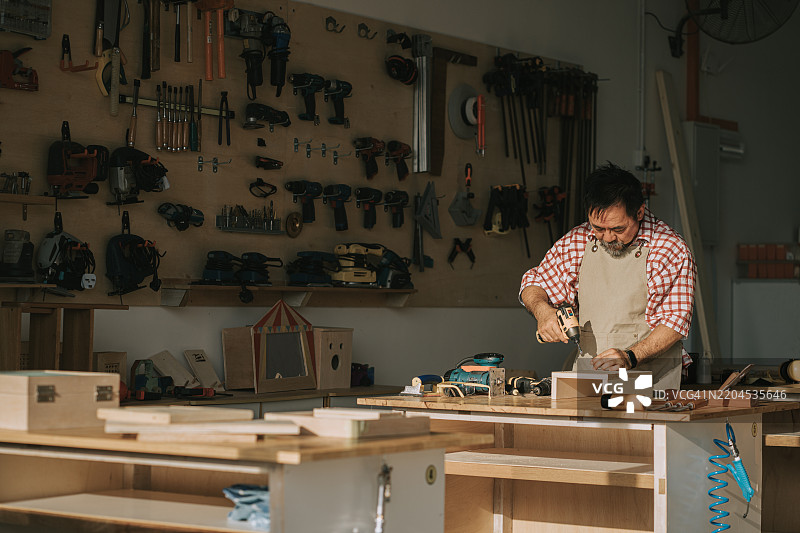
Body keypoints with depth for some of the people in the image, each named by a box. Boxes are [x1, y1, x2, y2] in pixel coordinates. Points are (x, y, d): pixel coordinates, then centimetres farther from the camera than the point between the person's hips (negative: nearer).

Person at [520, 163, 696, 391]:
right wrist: (542, 311, -6)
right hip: (587, 371, 3)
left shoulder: (672, 250, -5)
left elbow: (676, 320, -7)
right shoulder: (576, 242, 5)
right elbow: (534, 283, 17)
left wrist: (630, 357, -21)